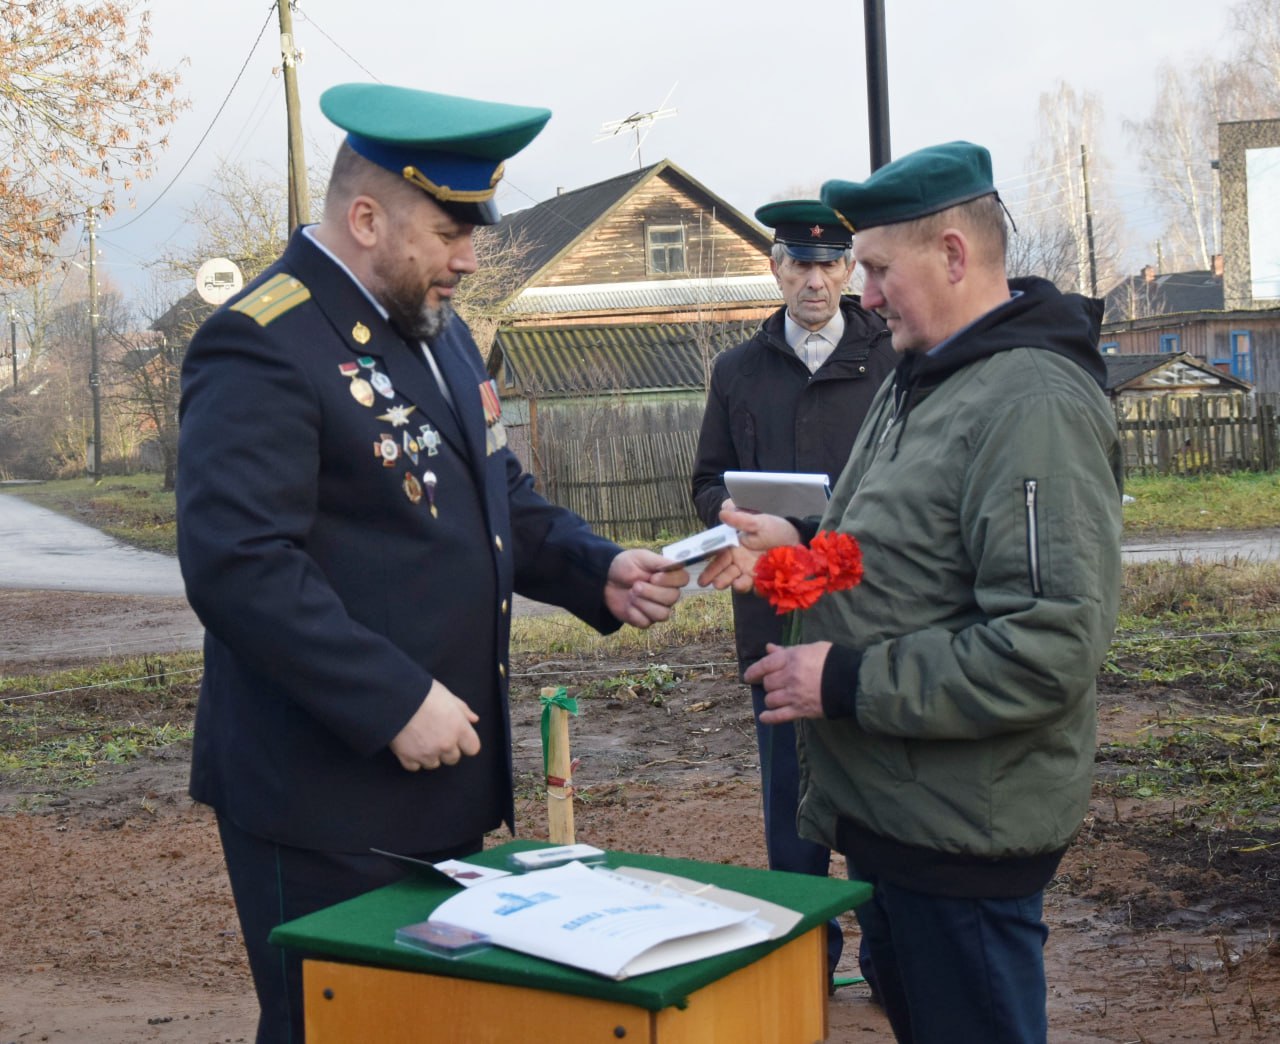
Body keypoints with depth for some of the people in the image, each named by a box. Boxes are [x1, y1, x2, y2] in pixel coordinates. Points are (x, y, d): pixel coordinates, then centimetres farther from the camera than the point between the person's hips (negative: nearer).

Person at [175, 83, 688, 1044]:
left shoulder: (439, 332, 13)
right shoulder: (263, 347, -16)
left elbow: (502, 499, 20)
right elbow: (239, 563, -25)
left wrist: (601, 571, 2)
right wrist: (395, 704, -25)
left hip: (445, 780, 9)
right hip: (326, 801, -9)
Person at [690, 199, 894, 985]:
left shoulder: (895, 359, 3)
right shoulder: (739, 371, 12)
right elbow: (708, 482, 15)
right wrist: (731, 509, -8)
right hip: (777, 615, 3)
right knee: (790, 791, 9)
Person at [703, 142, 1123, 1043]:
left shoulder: (1033, 404, -22)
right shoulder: (925, 377, 11)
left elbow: (1048, 649, -28)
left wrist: (847, 682, -21)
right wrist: (804, 542, 4)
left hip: (963, 835, -10)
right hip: (889, 807, 10)